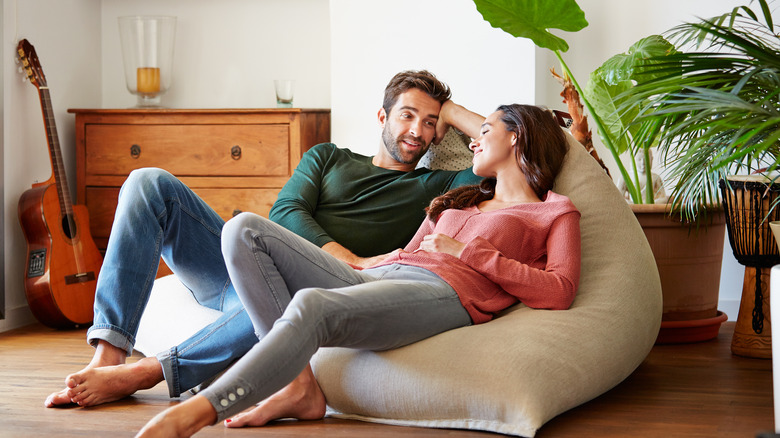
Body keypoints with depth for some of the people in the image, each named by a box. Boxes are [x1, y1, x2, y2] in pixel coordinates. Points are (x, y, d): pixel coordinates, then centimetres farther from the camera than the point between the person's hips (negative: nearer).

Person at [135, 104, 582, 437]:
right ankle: (298, 385, -27)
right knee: (246, 230, -14)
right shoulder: (457, 202, 40)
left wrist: (468, 252, 0)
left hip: (445, 292, -7)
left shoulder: (556, 212, 19)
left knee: (313, 305, -38)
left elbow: (558, 292, 1)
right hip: (373, 276, 7)